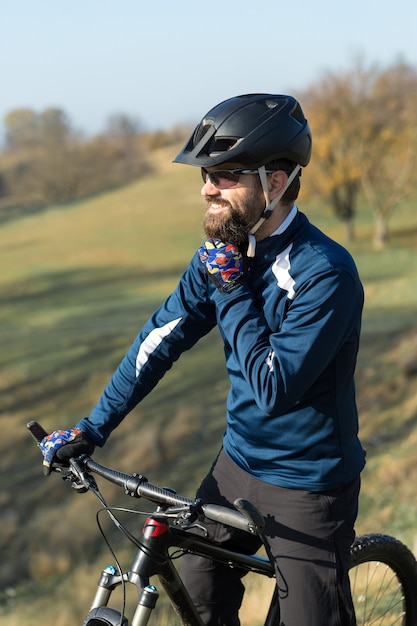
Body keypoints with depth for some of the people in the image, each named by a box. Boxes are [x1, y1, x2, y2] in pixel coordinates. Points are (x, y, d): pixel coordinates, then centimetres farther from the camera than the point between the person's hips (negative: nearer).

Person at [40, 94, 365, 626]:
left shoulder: (325, 272, -26)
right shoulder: (221, 253, -4)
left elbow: (273, 389, -29)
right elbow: (161, 339, 2)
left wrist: (232, 290, -24)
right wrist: (92, 427, 2)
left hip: (306, 486, -6)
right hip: (238, 462, 7)